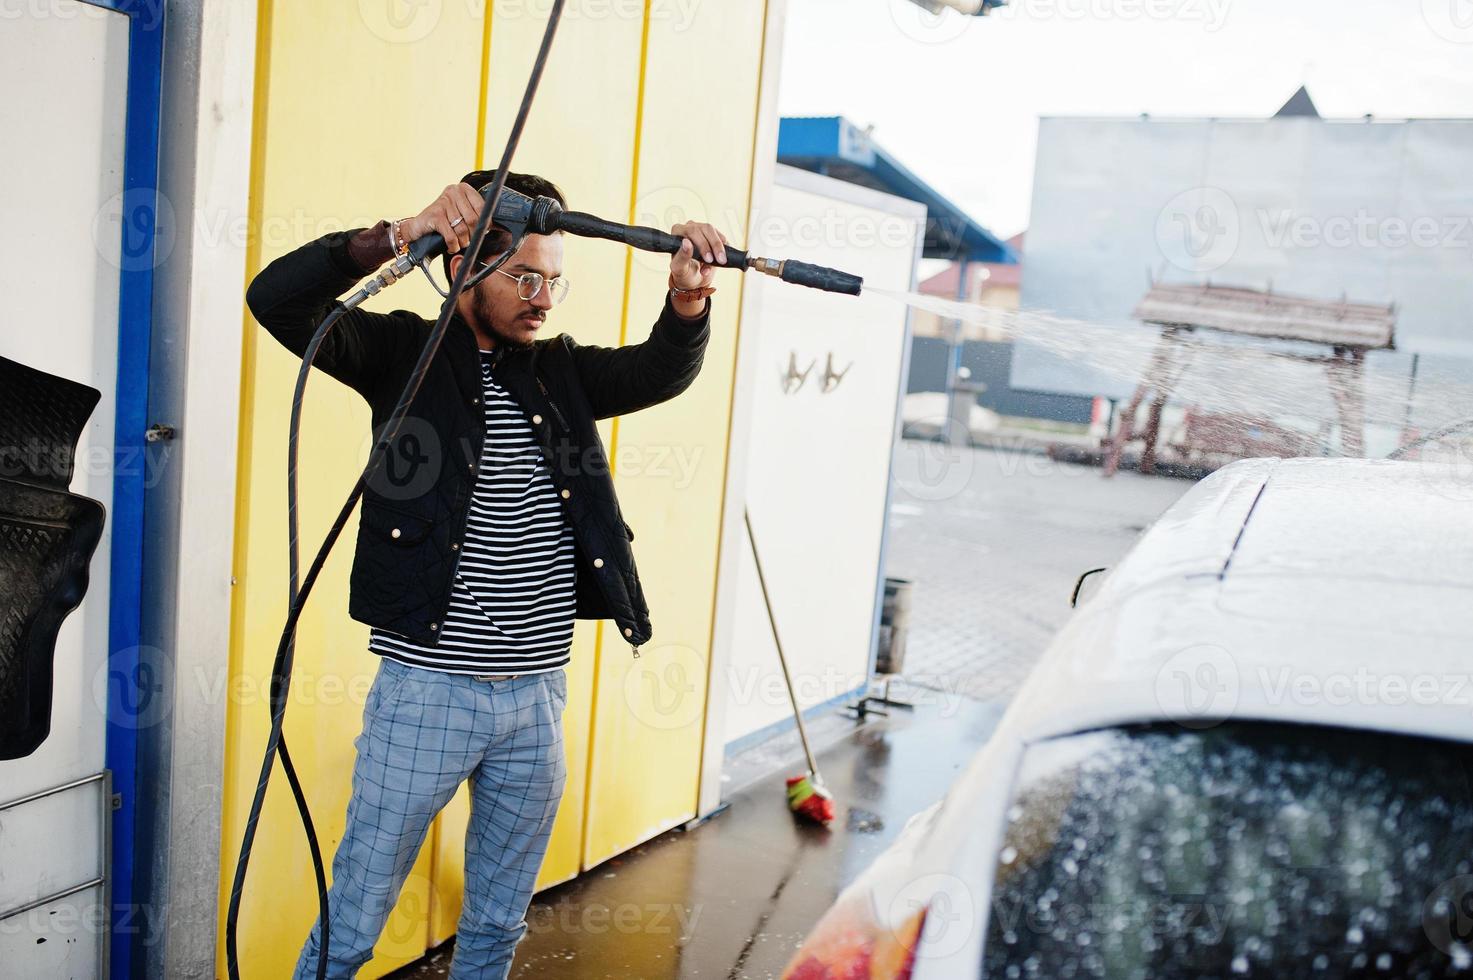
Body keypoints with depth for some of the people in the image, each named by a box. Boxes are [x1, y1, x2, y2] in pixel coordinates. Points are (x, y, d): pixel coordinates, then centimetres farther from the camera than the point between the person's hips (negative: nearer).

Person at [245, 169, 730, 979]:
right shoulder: (406, 352, -4)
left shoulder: (558, 370, 9)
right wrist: (395, 237, -31)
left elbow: (662, 370, 4)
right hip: (427, 692, -4)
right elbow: (278, 299, -16)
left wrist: (688, 296, -17)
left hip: (539, 697, 5)